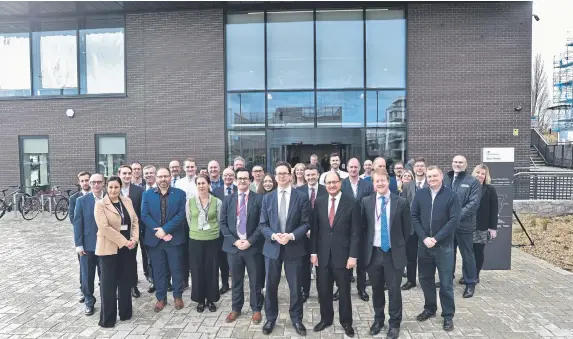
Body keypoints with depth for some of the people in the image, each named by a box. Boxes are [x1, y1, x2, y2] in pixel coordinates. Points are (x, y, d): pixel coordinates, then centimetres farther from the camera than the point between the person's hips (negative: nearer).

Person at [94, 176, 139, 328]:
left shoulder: (127, 201, 7)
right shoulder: (100, 204, -8)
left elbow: (135, 221, 9)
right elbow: (104, 228, -17)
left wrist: (134, 239, -6)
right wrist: (124, 241, -18)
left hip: (128, 248, 4)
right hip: (109, 248, -4)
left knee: (126, 281, 12)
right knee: (108, 283, 4)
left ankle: (125, 312, 27)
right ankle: (107, 318, 17)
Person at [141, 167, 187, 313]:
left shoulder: (180, 193, 0)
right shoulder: (147, 194, 5)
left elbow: (181, 214, -8)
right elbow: (144, 215, -3)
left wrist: (165, 229, -16)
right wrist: (158, 232, -14)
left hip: (174, 238, -1)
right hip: (154, 238, 1)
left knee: (176, 269, 8)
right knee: (158, 270, 10)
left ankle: (178, 296, 24)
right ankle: (161, 298, 24)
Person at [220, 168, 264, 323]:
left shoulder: (259, 199, -3)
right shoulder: (228, 200, 6)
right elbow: (223, 223, 3)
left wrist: (250, 241, -13)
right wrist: (235, 241, -9)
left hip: (253, 246, -2)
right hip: (233, 246, 2)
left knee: (255, 281, 9)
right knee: (236, 281, 15)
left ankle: (256, 309, 27)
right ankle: (236, 309, 33)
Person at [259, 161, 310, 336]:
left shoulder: (301, 197, -2)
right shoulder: (267, 198, 5)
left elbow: (306, 223, -5)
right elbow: (262, 224, 2)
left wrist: (291, 236, -20)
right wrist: (274, 235, -16)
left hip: (294, 248, -2)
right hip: (272, 247, 2)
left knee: (295, 287, 10)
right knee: (271, 286, 12)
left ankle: (296, 319, 30)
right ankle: (270, 319, 31)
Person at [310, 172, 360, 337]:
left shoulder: (352, 203, -7)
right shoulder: (319, 202, 2)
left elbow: (356, 232, -7)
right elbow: (314, 229, 4)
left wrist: (353, 256, -11)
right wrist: (313, 252, 0)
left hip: (343, 254, -2)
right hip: (322, 254, 3)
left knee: (344, 291, 13)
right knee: (323, 290, 13)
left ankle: (346, 322, 32)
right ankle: (326, 318, 34)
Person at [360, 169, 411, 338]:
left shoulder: (401, 202, -5)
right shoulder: (366, 202, -1)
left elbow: (406, 228, 3)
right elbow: (362, 225, 7)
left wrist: (399, 245, 6)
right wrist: (366, 246, 5)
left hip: (393, 253, -2)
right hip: (373, 252, 2)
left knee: (394, 290, 6)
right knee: (376, 289, 15)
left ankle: (394, 323, 26)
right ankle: (378, 319, 35)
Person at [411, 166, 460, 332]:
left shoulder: (451, 195, -5)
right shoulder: (420, 194, 3)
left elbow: (454, 220, -11)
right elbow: (414, 217, 1)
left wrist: (436, 239, -16)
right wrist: (424, 237, -10)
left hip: (444, 246, -3)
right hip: (424, 245, 3)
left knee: (446, 282, 7)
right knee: (425, 279, 13)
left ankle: (448, 315, 22)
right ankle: (430, 308, 32)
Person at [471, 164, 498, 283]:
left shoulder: (490, 189, 1)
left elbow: (494, 209, -1)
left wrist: (493, 227, -7)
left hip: (482, 227, -1)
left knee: (478, 251, 6)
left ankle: (476, 275, 18)